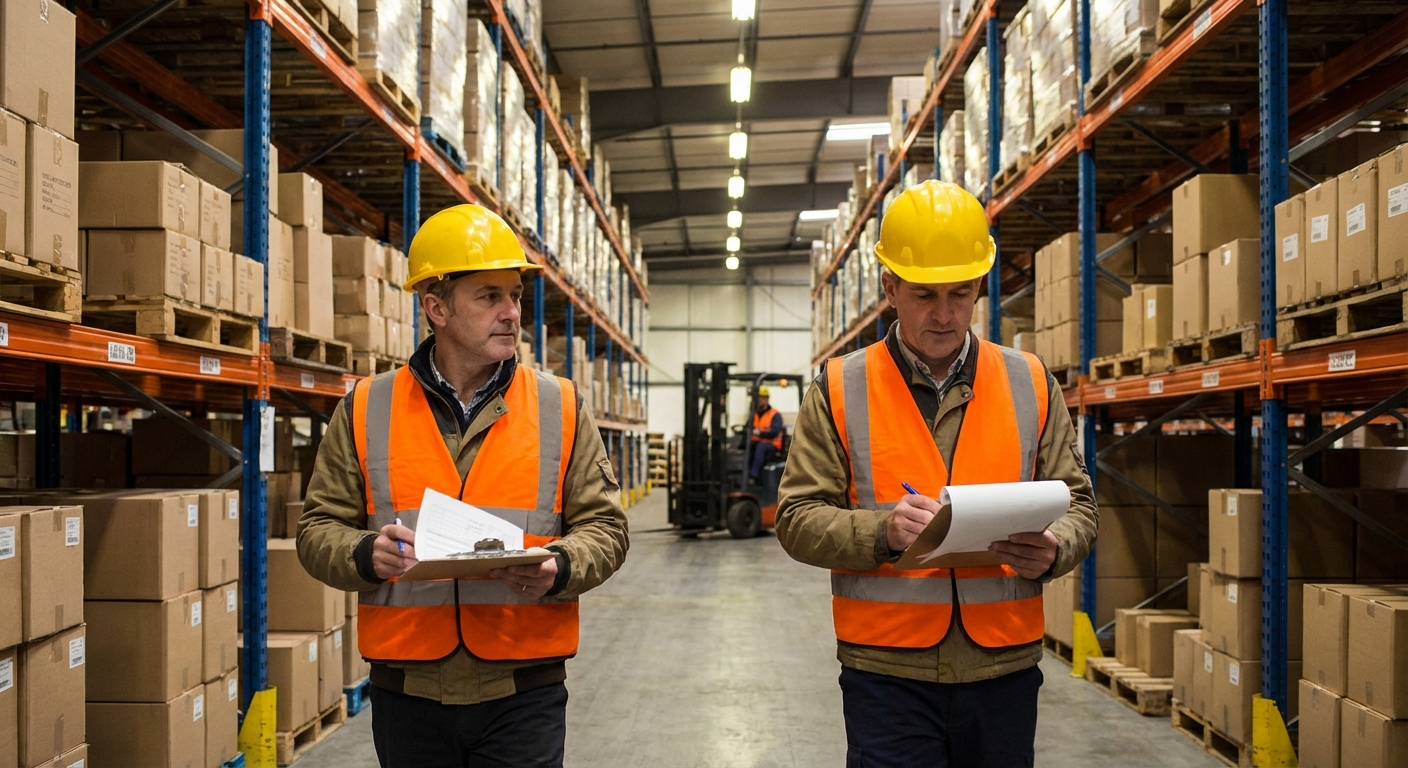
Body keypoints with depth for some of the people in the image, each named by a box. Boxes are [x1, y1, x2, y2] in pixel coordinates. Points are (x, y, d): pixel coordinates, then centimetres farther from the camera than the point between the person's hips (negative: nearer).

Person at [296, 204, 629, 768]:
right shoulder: (365, 410, 4)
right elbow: (319, 529, 6)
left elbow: (603, 526, 3)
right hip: (407, 693, 1)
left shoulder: (561, 408, 3)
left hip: (523, 693, -1)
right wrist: (366, 555, -15)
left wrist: (559, 569, -17)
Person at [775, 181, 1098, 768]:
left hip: (1004, 669, 3)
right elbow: (797, 519, -3)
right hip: (886, 673, -2)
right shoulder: (840, 390, -1)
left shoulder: (1031, 385, 6)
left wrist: (1051, 552, -13)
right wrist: (883, 532, -21)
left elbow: (1077, 504, 8)